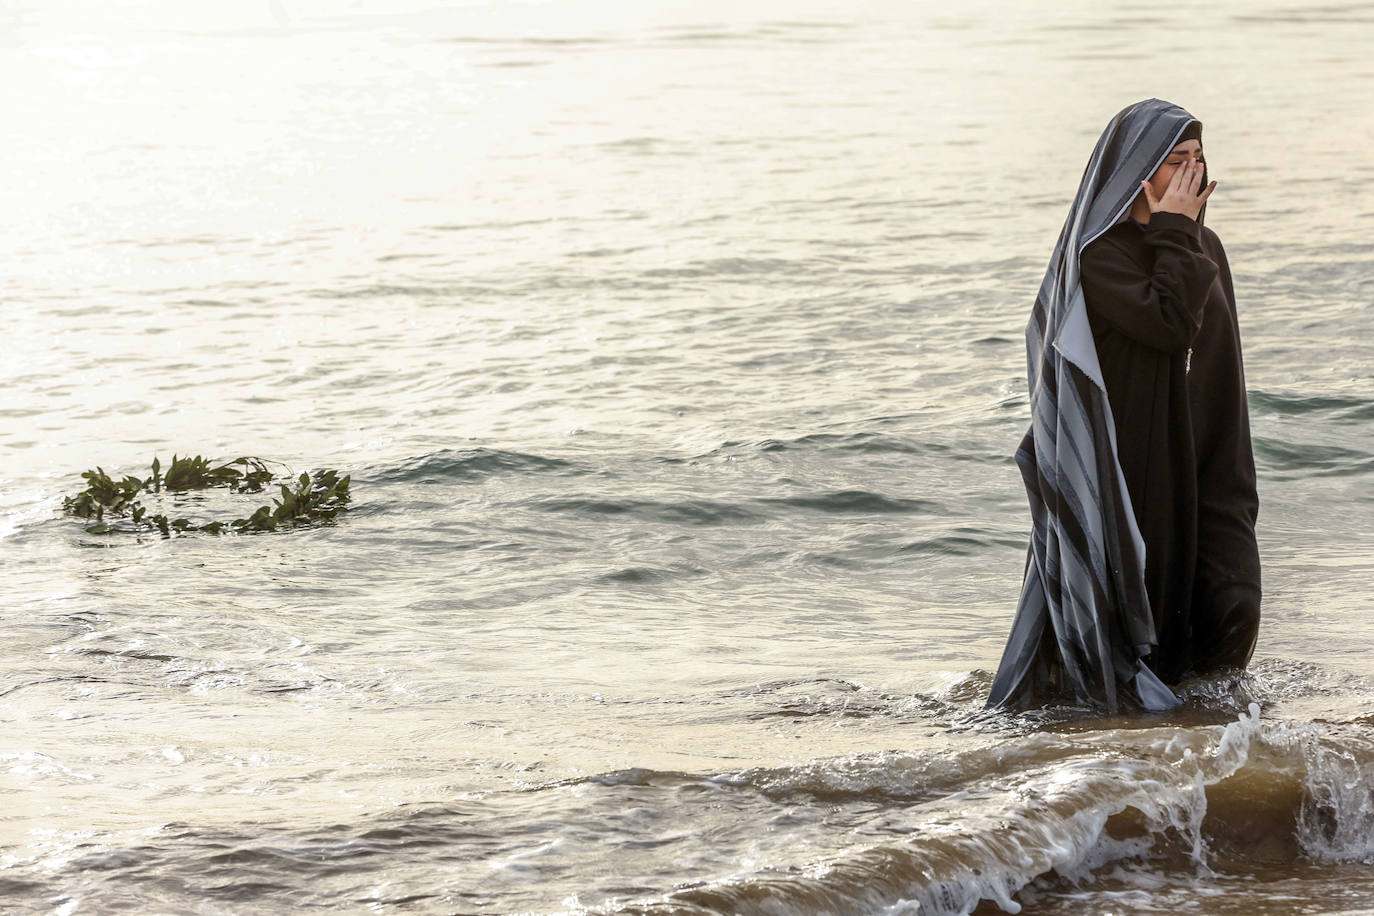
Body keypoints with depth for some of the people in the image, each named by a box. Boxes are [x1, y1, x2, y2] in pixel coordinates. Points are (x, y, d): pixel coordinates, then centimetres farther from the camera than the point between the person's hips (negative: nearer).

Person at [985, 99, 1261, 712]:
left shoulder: (1205, 248, 11)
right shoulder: (1097, 253, -12)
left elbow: (1223, 370, 15)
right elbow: (1169, 322, -27)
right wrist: (1174, 232, -16)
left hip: (1192, 465, 6)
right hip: (1121, 463, -6)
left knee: (1232, 603, -5)